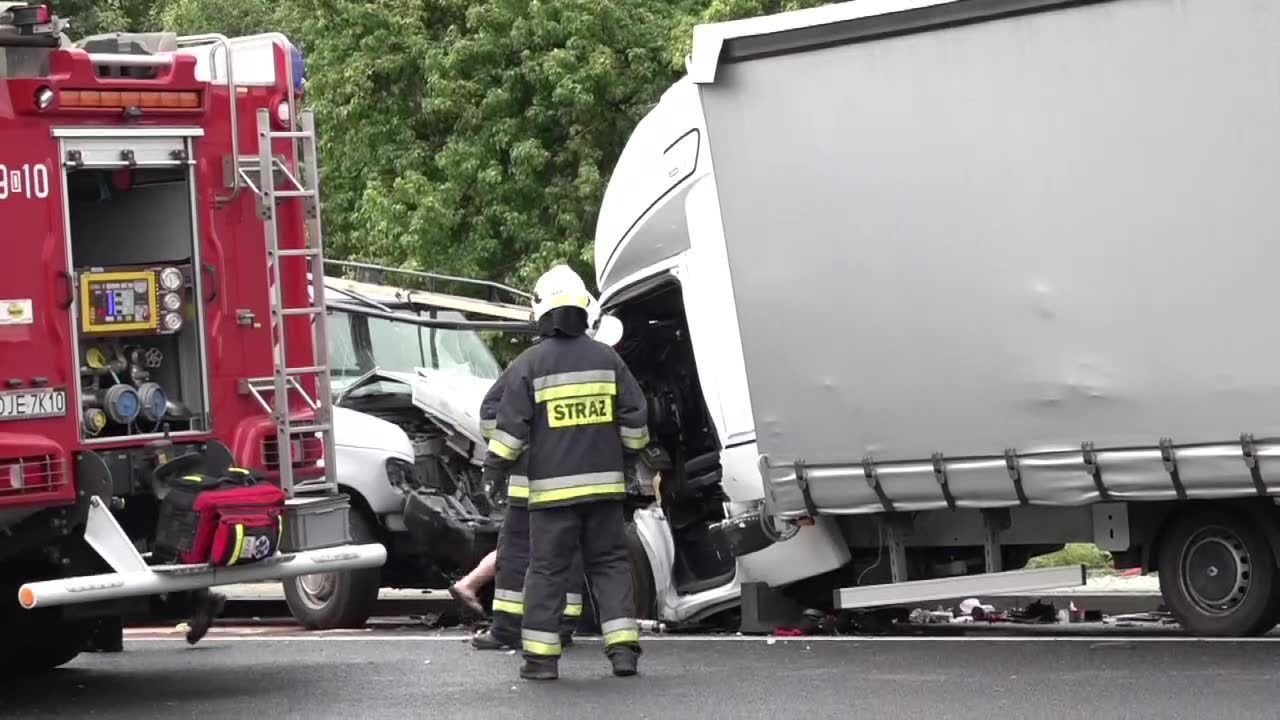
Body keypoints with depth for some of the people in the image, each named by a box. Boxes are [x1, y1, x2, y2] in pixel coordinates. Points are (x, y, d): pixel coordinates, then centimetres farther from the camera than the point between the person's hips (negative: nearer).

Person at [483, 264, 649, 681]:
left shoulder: (528, 365, -6)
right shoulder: (607, 359, 4)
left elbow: (511, 427, -6)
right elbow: (635, 418, 8)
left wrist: (495, 471, 4)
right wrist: (629, 455, 23)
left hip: (552, 487, -3)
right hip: (604, 484, 3)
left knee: (547, 569, 3)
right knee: (609, 562, 10)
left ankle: (540, 657, 1)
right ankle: (623, 648, 3)